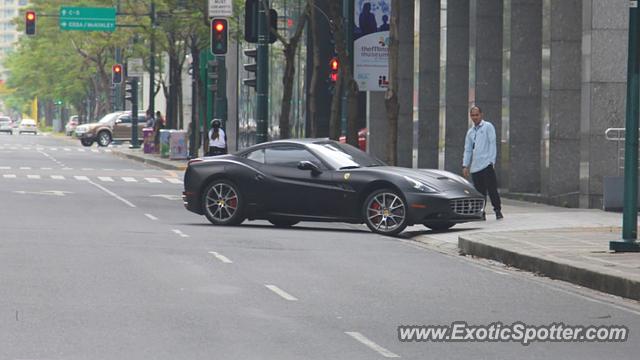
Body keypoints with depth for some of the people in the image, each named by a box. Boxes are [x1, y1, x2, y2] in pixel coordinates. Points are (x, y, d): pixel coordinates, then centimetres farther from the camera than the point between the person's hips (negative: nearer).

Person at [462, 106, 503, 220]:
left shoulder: (488, 127, 3)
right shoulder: (470, 132, 19)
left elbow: (492, 144, -3)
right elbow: (467, 150, 19)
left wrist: (491, 161, -11)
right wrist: (465, 165, 8)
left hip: (486, 165, -5)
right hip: (475, 167, 5)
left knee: (492, 189, -7)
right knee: (479, 192, 5)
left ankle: (498, 210, -1)